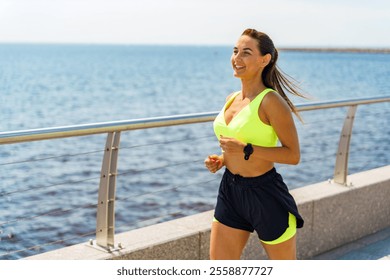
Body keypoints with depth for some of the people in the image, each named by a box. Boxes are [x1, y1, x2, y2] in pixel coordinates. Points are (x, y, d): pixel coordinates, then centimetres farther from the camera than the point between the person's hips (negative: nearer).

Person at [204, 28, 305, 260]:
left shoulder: (270, 101, -16)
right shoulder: (232, 99, 8)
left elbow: (293, 155, -18)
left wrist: (246, 150, -25)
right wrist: (221, 160, 1)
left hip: (265, 194, -7)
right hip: (230, 191, 7)